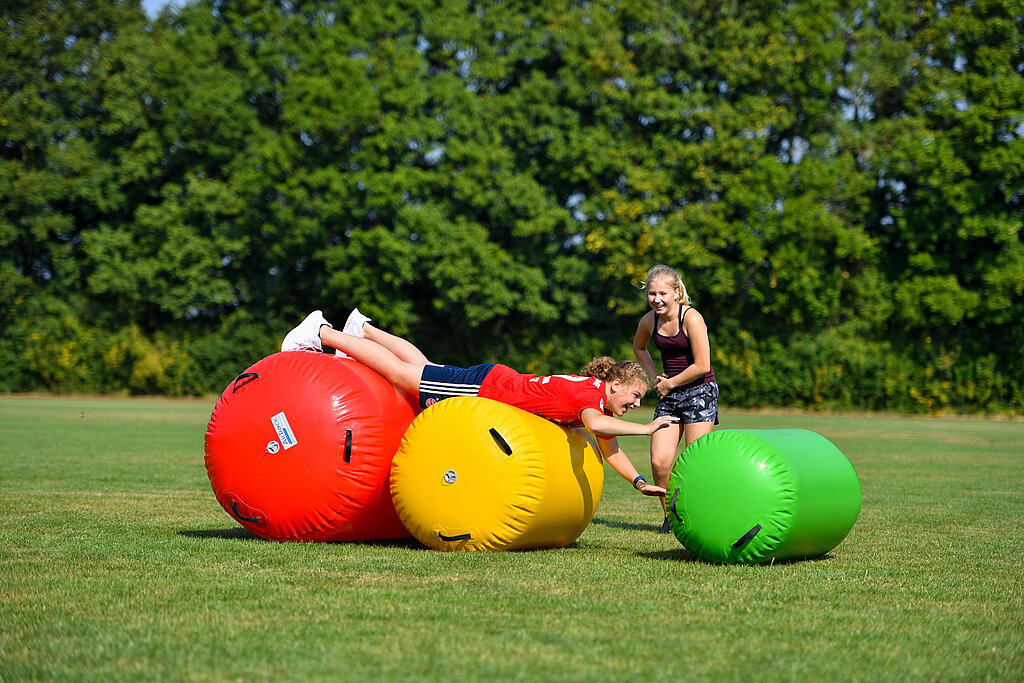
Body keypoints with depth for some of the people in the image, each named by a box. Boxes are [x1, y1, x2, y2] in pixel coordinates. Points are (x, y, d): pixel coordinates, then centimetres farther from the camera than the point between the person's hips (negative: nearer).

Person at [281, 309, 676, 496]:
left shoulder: (597, 395, 2)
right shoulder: (592, 391, -24)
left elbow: (609, 449, 10)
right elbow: (595, 423, -47)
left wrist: (640, 482, 1)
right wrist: (647, 428, -43)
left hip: (497, 382, 7)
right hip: (487, 386, -7)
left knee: (421, 367, 24)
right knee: (401, 373, 2)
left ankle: (362, 329, 39)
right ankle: (323, 333, 12)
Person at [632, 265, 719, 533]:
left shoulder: (691, 318, -17)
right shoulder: (649, 321, 0)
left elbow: (702, 366, -18)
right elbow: (639, 348, 24)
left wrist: (669, 383, -9)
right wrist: (655, 376, 10)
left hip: (700, 391, -5)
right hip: (668, 394, 5)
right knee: (659, 462, -4)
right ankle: (670, 516, 15)